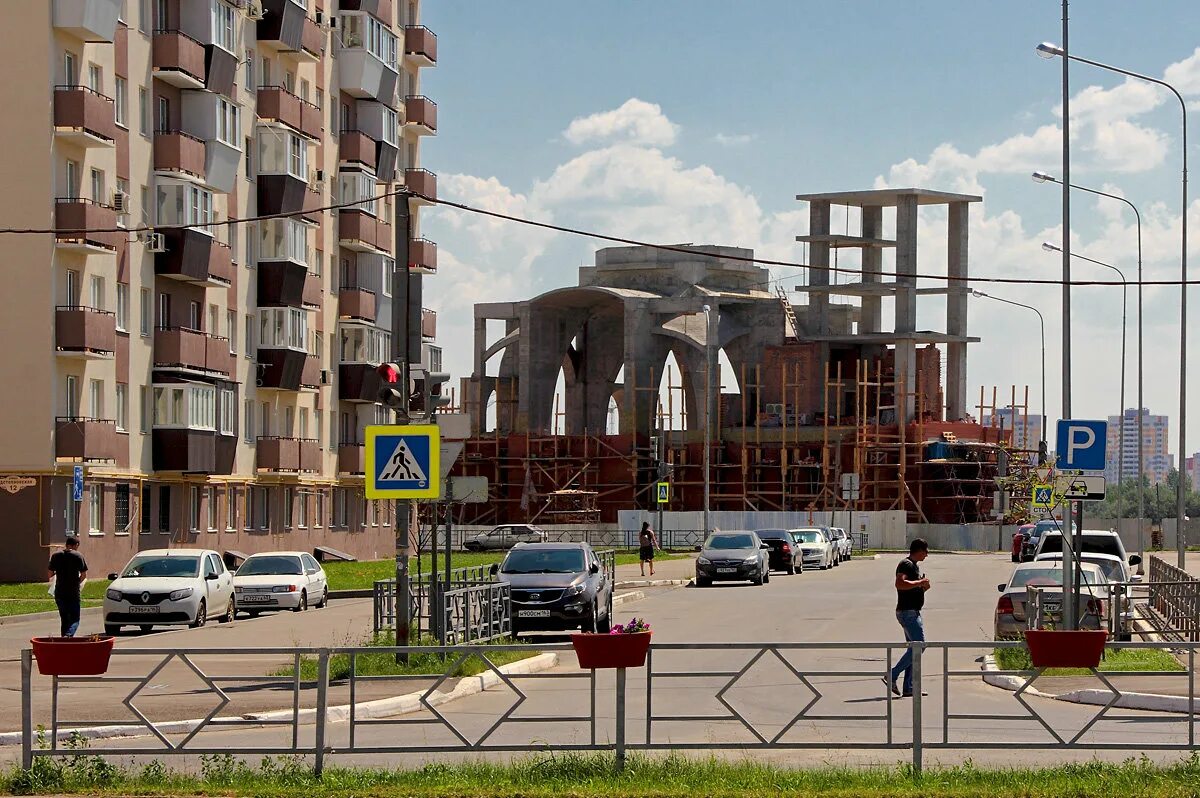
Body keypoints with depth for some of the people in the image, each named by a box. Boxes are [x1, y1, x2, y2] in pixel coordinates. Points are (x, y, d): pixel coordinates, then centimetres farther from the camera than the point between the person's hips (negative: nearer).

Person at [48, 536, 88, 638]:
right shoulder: (78, 556, -5)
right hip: (73, 593, -3)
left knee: (64, 619, 16)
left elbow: (50, 574, 3)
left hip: (59, 592, 3)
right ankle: (68, 635, -24)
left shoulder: (56, 556, 2)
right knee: (75, 619, 1)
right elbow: (84, 574, -3)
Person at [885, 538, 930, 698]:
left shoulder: (914, 565, 19)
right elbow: (900, 584, -30)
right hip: (907, 612, -11)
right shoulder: (906, 564, -13)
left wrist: (923, 587, 9)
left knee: (914, 648, 8)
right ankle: (893, 675, -11)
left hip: (914, 612, 11)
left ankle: (908, 688, 8)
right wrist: (920, 582, -20)